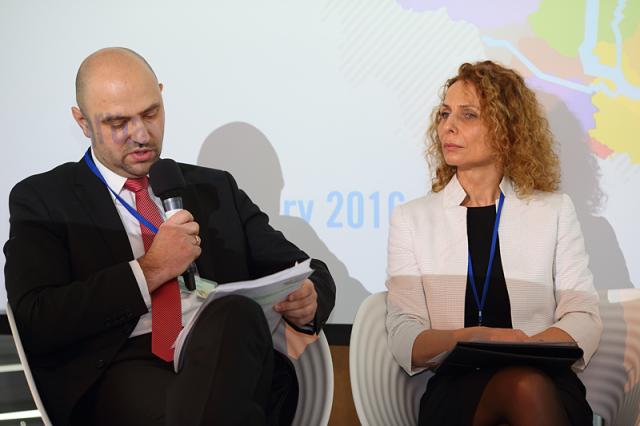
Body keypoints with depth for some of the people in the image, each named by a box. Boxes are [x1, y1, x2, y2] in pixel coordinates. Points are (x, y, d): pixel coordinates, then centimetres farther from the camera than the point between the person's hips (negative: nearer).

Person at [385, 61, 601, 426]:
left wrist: (529, 347, -19)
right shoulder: (412, 218, 10)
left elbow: (584, 319, 3)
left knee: (527, 385, -35)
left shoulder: (555, 211, 11)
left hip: (546, 380, 2)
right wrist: (471, 338, -23)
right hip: (455, 388, -2)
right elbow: (404, 337, -1)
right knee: (523, 385, -35)